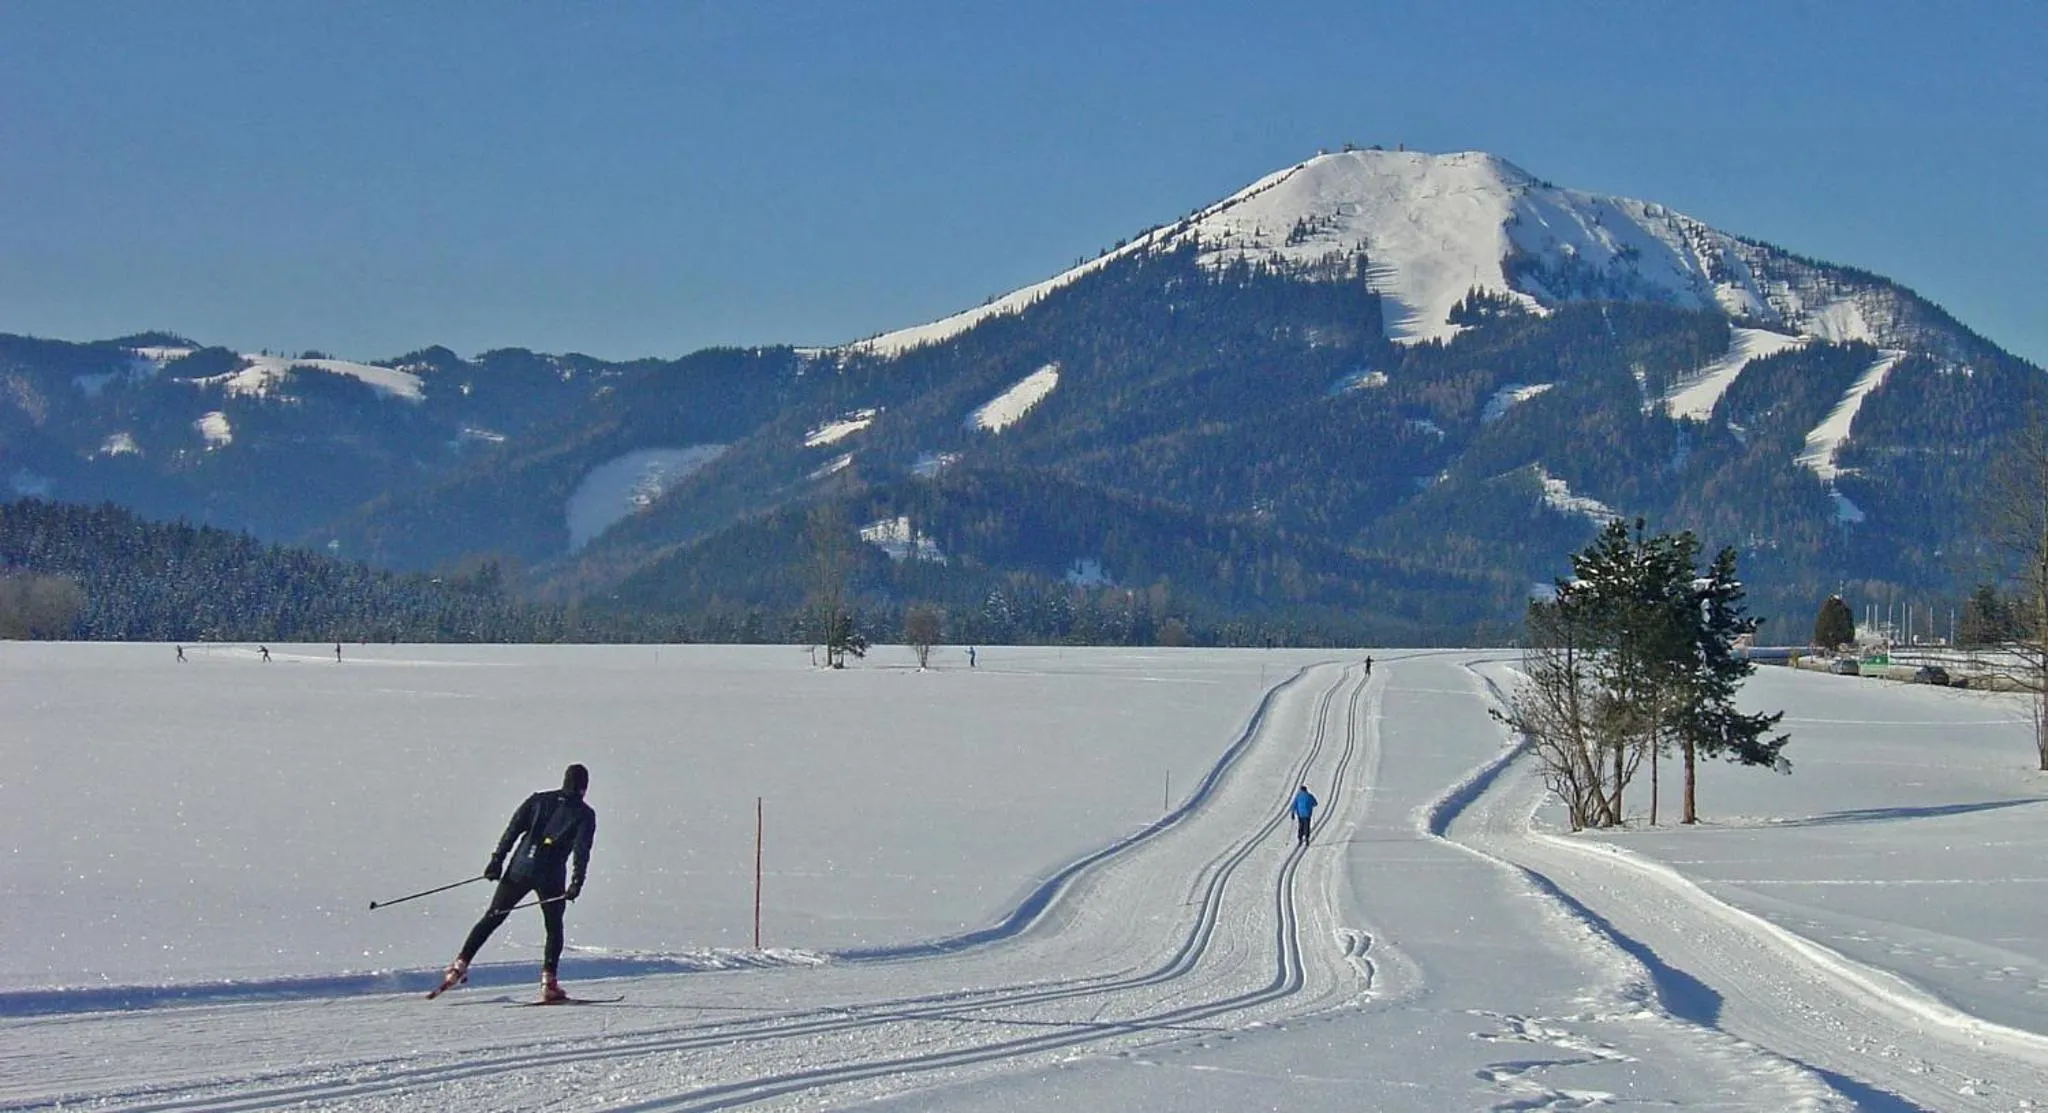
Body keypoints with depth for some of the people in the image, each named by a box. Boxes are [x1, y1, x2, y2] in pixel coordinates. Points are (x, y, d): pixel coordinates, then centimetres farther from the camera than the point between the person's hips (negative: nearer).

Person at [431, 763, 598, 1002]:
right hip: (550, 878, -2)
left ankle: (460, 964, 4)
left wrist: (496, 861, 5)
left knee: (491, 919, 11)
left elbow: (512, 830, 5)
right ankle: (548, 983, 3)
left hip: (520, 869, 2)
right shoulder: (584, 815, 2)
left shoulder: (538, 800, 10)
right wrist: (576, 883, -12)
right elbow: (581, 851, -9)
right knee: (554, 929, 13)